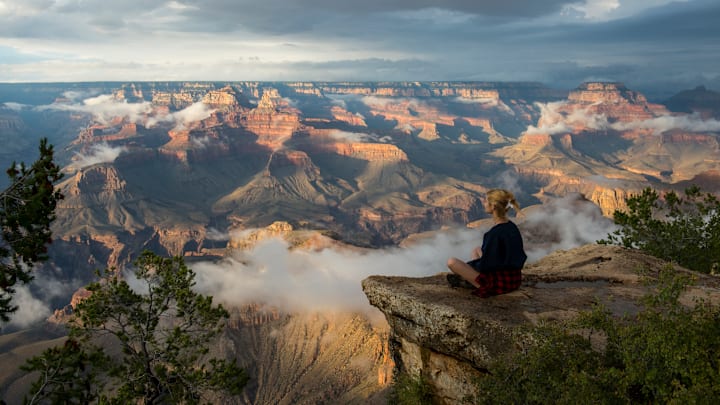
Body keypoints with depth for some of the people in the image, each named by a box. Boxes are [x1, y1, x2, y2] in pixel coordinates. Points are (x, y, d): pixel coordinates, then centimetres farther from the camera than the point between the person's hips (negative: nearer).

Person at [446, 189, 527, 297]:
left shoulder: (495, 233, -24)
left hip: (499, 283, -9)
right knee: (476, 250, 28)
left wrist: (467, 265, 2)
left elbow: (484, 265, -20)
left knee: (452, 262, -9)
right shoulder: (512, 227, 1)